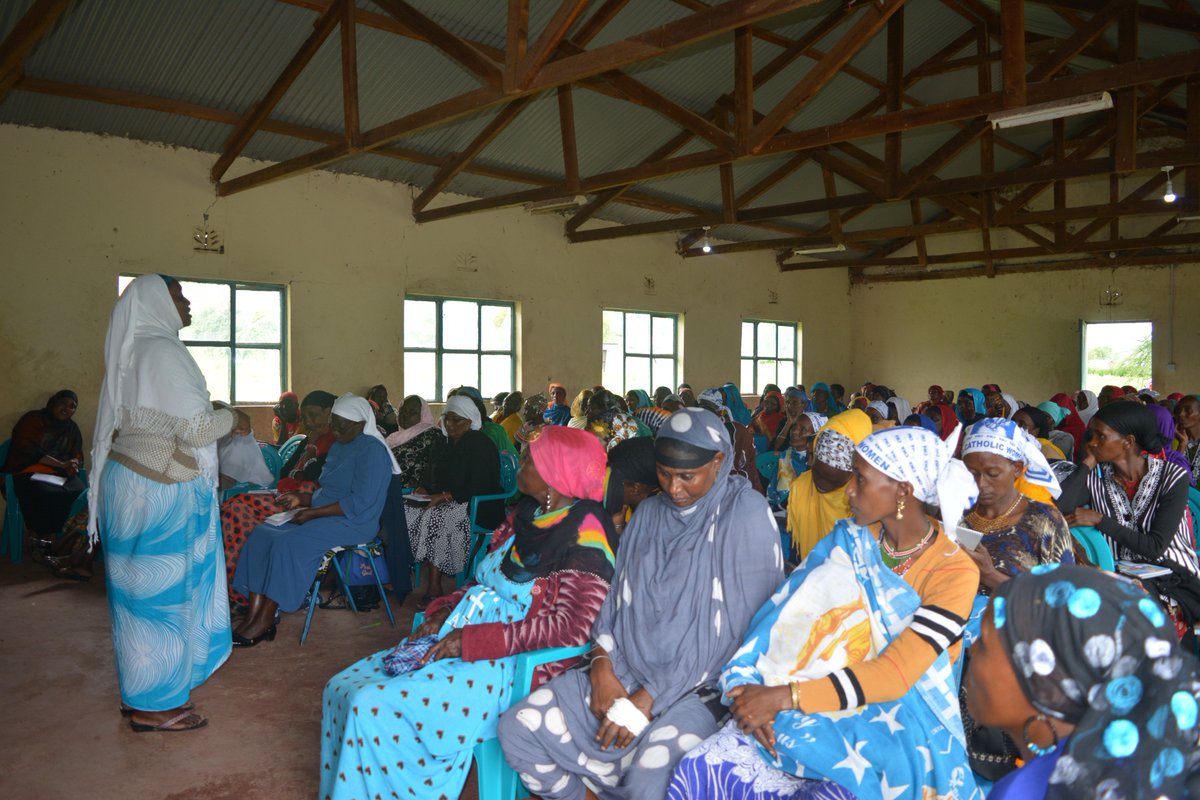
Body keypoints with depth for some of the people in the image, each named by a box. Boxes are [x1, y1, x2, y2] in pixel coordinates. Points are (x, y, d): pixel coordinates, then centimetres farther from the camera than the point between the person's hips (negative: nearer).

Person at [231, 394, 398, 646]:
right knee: (261, 534, -8)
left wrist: (313, 512, -20)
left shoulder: (372, 450, -13)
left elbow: (359, 503, -21)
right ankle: (254, 614, -14)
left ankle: (264, 622, -18)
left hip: (353, 522, -10)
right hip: (325, 516, 10)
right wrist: (302, 498, 4)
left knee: (288, 543, -28)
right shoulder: (338, 446, 17)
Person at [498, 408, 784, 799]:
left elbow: (735, 625, -15)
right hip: (625, 670, 6)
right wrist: (602, 664, -6)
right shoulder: (649, 512, 10)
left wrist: (649, 699, -16)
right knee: (518, 729, -6)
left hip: (700, 685, -6)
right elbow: (618, 595, 13)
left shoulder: (745, 513, -10)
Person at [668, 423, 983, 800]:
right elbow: (786, 606, -5)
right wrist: (747, 683, -20)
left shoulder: (955, 572, -13)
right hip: (825, 707, 4)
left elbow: (894, 675, -19)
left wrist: (783, 696, -23)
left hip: (896, 729, -3)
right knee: (703, 768, -17)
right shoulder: (850, 539, 2)